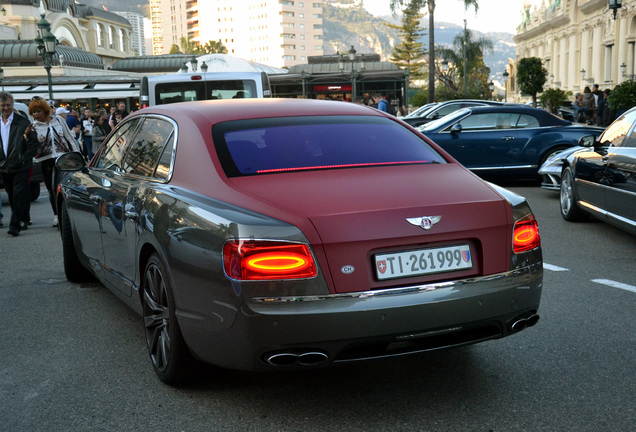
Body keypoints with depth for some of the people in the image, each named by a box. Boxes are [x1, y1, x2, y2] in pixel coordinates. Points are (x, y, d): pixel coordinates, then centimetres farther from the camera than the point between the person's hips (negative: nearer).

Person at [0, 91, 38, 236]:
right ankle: (23, 221, 25)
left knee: (19, 196, -9)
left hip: (20, 167, -5)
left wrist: (24, 160, -12)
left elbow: (34, 144, -6)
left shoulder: (22, 122, -6)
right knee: (12, 197, 13)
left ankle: (15, 225, -9)